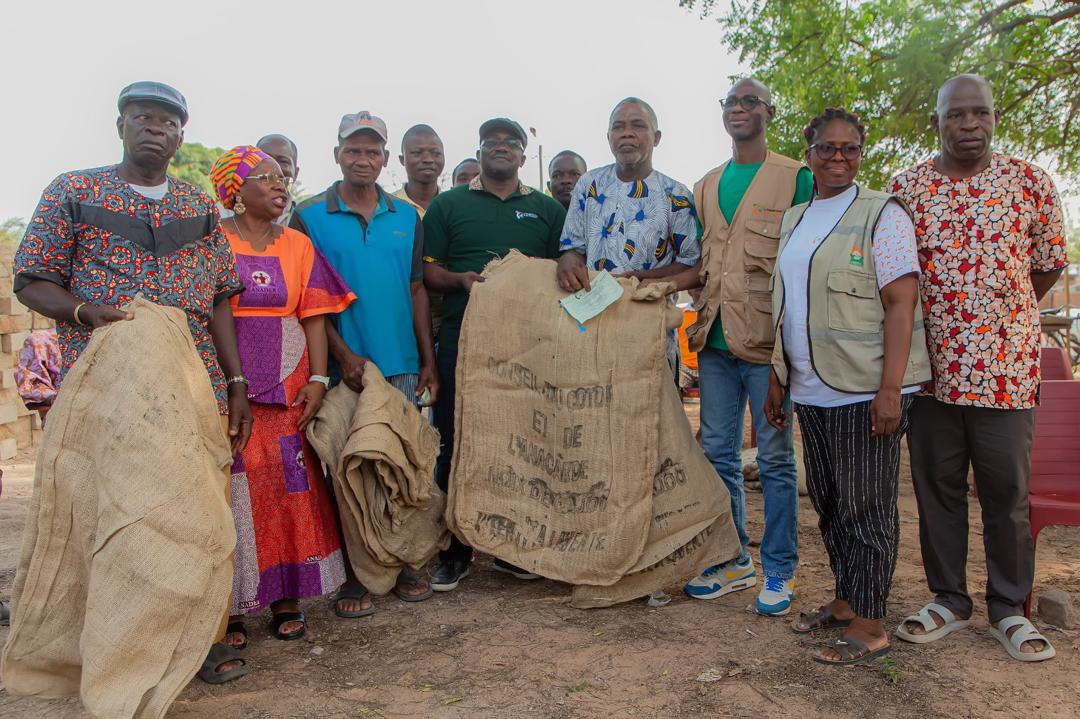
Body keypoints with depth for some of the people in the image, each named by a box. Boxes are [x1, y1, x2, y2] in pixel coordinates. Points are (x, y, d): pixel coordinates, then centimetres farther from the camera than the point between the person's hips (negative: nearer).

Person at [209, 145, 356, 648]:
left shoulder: (297, 245, 12)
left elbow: (313, 316, 7)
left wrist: (318, 378, -4)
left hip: (288, 386, 3)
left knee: (289, 488, 2)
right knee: (230, 489, -2)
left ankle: (286, 598, 14)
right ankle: (231, 607, 9)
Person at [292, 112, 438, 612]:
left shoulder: (407, 217, 9)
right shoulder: (310, 217, 0)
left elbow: (416, 292, 11)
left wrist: (428, 360, 6)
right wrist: (342, 354, -12)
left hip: (402, 366, 3)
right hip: (343, 366, -3)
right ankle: (351, 575, 18)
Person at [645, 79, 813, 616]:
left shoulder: (796, 178, 1)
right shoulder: (706, 187, 17)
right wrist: (679, 280, 0)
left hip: (767, 339, -5)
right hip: (716, 340, 6)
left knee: (775, 458, 3)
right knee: (718, 452, 11)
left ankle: (779, 571, 17)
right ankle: (732, 560, 26)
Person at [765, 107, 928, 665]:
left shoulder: (881, 213, -4)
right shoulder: (794, 220, 16)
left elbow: (901, 304, -12)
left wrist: (890, 389, -20)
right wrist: (776, 380, 16)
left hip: (864, 389, -7)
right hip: (811, 389, 7)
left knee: (866, 505, 0)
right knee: (828, 501, 14)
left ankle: (869, 625, 12)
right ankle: (844, 601, 30)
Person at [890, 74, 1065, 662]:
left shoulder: (1030, 182, 4)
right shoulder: (905, 187, 4)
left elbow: (1049, 264, 11)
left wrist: (1002, 317, 9)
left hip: (1005, 365, 0)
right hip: (930, 365, 1)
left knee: (1007, 492, 5)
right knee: (937, 487, 9)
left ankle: (1008, 608, 22)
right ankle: (948, 599, 24)